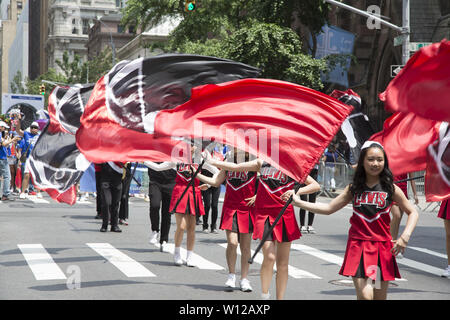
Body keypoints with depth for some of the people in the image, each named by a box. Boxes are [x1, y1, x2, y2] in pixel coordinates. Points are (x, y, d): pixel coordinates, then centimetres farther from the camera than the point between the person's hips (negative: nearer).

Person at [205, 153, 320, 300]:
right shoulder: (262, 163, 9)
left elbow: (316, 185, 1)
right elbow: (235, 167, 15)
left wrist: (296, 191, -14)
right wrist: (211, 161, 14)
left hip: (285, 215, 0)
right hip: (264, 215, 0)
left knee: (282, 262, 4)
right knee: (269, 256, -16)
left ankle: (280, 298, 13)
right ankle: (264, 295, 1)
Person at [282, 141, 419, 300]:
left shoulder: (391, 188, 2)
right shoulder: (354, 188, 6)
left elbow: (413, 213, 6)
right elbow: (329, 208, 8)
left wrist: (405, 237, -9)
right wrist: (299, 202, 2)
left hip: (382, 247, 0)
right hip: (358, 246, 0)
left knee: (380, 297, 7)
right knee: (364, 295, -14)